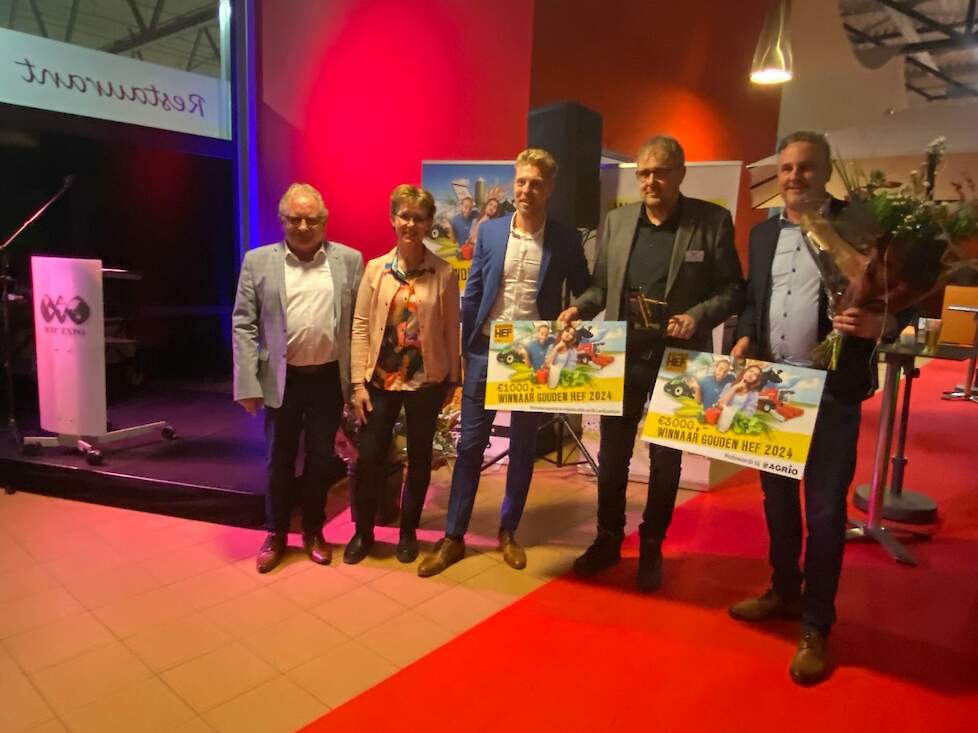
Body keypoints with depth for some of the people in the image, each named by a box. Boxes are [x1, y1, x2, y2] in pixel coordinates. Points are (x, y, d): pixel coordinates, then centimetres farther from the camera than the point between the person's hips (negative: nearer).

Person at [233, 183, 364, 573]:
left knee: (321, 459, 12)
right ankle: (276, 534, 31)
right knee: (280, 461, 12)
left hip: (329, 378, 1)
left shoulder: (349, 260, 1)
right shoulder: (258, 261, -2)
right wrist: (248, 384, -9)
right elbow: (243, 326, -3)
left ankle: (313, 530, 32)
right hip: (281, 379, 0)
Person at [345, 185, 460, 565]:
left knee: (419, 458, 12)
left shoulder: (445, 273, -5)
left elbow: (451, 329, -1)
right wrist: (358, 381, -6)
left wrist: (452, 380, 2)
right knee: (369, 458, 6)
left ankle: (408, 532, 31)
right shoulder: (375, 268, -1)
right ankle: (363, 532, 28)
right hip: (380, 379, 1)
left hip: (427, 380, -1)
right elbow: (360, 326, -2)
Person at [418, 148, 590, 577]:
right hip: (486, 351, 1)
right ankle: (454, 537, 16)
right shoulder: (489, 232, 2)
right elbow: (472, 295, 4)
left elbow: (586, 295, 7)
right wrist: (464, 351, 2)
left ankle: (508, 532, 29)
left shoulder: (566, 240, -1)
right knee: (470, 445, 5)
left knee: (523, 447, 11)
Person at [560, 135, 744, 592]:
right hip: (622, 356, 3)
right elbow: (601, 286, 10)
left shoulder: (712, 221, -5)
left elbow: (733, 289, -4)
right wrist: (580, 308, -9)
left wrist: (699, 316, -21)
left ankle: (651, 548, 29)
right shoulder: (615, 221, 5)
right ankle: (608, 539, 31)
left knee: (666, 459, 11)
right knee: (612, 454, 12)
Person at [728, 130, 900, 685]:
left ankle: (817, 625, 18)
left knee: (825, 508, 3)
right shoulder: (763, 233, 11)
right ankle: (785, 591, 36)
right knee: (777, 497, 16)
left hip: (832, 391, -5)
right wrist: (745, 339, -2)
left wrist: (880, 325, -27)